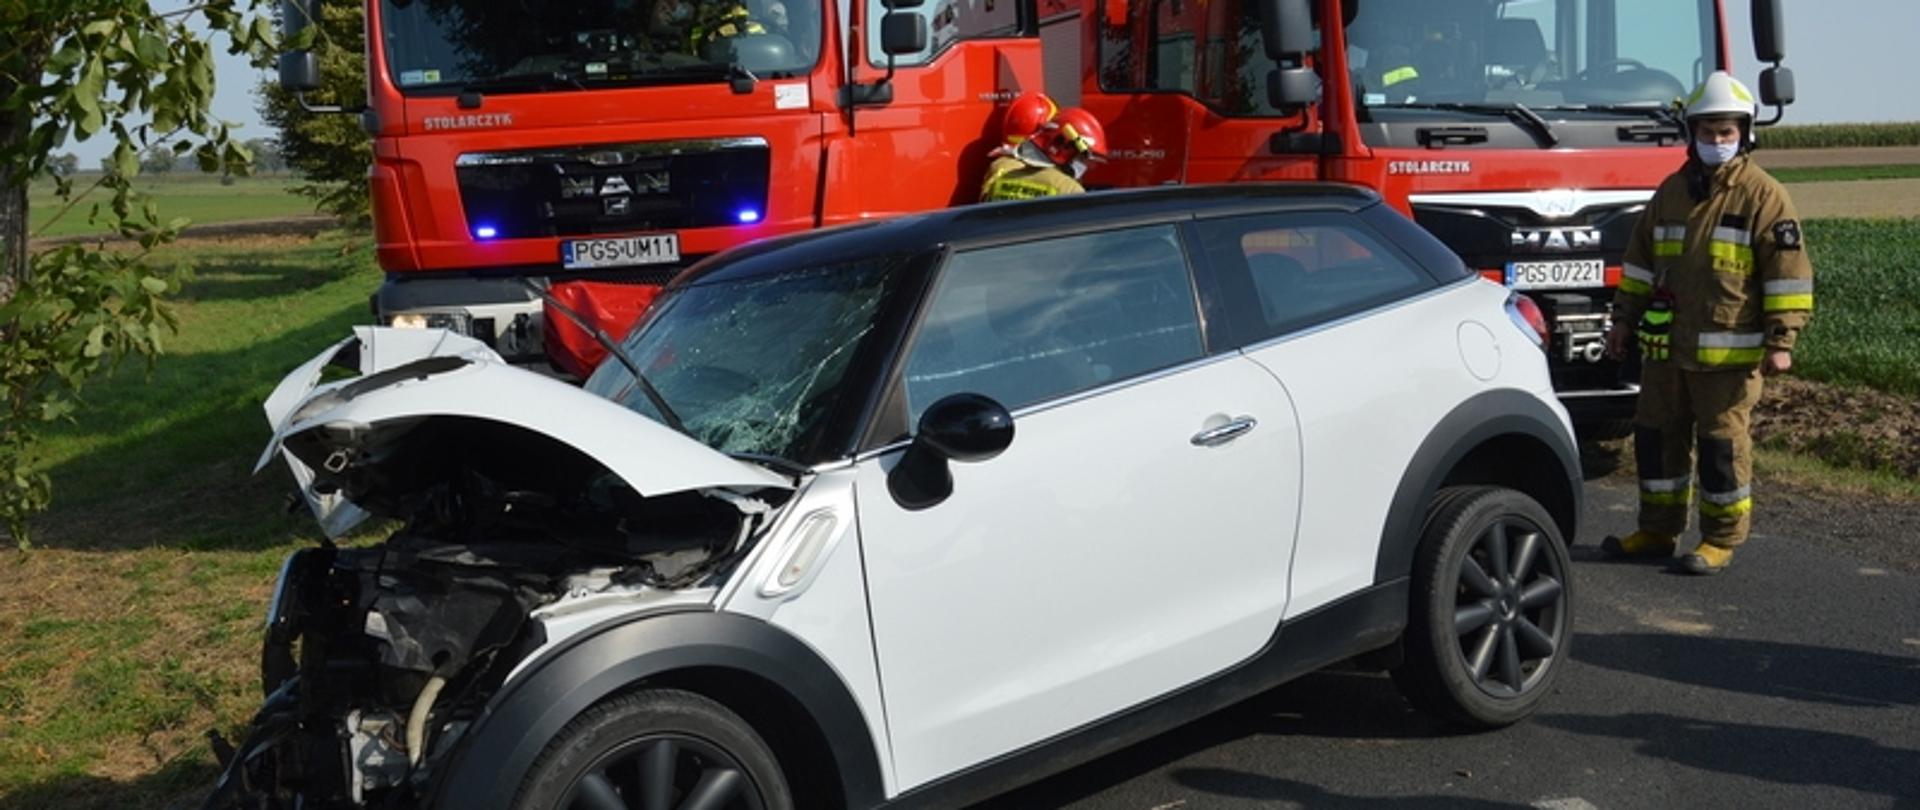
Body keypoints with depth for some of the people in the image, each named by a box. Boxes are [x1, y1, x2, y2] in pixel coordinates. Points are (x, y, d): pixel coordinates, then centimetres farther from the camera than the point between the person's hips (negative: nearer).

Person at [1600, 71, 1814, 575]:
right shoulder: (1671, 192, 12)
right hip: (1666, 348, 6)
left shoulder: (1763, 197, -6)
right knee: (1656, 435, 11)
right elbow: (1641, 262, 19)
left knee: (1722, 443, 0)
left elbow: (1789, 274, -8)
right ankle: (1658, 531, 22)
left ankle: (1721, 540, 11)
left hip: (1729, 352, -6)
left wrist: (1781, 341, -13)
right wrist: (1624, 318, 16)